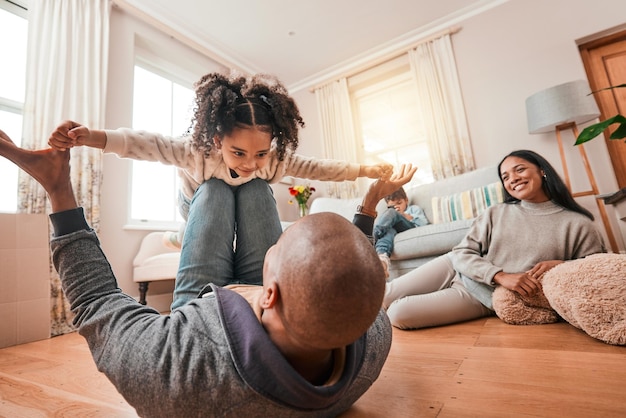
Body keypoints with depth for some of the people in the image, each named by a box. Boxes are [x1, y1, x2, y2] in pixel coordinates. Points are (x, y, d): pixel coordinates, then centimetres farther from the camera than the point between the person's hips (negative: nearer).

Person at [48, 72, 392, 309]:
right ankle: (195, 306, -30)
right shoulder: (196, 152, -36)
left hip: (251, 216, 1)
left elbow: (315, 167, -30)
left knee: (256, 189, -29)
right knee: (216, 189, -31)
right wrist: (91, 136, -60)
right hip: (202, 209, -1)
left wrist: (363, 170, -42)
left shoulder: (275, 159, -30)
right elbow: (144, 144, -43)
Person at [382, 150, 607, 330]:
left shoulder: (578, 225, -3)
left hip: (486, 298, -2)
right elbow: (461, 253, -4)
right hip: (456, 270, 3)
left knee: (398, 314, -17)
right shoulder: (495, 213, 2)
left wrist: (561, 265, -16)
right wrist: (501, 276, -20)